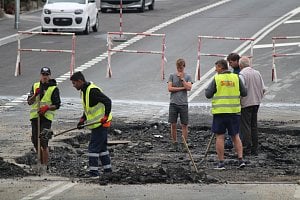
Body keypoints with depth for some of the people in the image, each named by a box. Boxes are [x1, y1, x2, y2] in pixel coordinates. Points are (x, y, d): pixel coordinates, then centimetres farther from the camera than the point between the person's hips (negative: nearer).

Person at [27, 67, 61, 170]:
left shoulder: (54, 89, 0)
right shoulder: (35, 86, 13)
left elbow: (57, 105, -2)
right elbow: (29, 102, 8)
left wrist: (47, 108, -19)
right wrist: (35, 95, -10)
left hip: (46, 117, -5)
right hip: (35, 116, 5)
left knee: (43, 142, -13)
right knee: (35, 141, 8)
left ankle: (45, 165, -9)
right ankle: (41, 162, 24)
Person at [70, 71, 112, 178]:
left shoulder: (92, 91, -19)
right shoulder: (83, 91, 13)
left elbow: (108, 101, -24)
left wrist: (106, 116, -29)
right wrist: (82, 119, 13)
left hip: (101, 123, -10)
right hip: (96, 124, 10)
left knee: (93, 147, -10)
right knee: (102, 147, 16)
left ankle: (93, 171, -9)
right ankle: (107, 169, 24)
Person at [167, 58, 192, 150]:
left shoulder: (187, 76, 6)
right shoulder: (172, 76, 6)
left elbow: (189, 88, -8)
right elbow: (170, 88, -4)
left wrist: (182, 78, -8)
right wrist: (182, 88, -7)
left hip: (183, 104, 0)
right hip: (173, 103, 0)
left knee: (184, 125, 1)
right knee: (173, 125, 1)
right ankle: (175, 143, 12)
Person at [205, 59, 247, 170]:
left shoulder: (216, 79, -6)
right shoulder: (236, 78, 3)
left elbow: (208, 94, -4)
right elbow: (244, 93, 5)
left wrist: (207, 88, 17)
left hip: (220, 111, -3)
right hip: (234, 111, 3)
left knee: (220, 137, 2)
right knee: (235, 136, 11)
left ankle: (221, 162, 0)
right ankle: (241, 160, 2)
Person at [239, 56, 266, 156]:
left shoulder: (242, 74, -13)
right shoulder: (257, 73, 8)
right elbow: (263, 89, 9)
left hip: (245, 104, -7)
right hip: (256, 103, 7)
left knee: (245, 127, -2)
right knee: (254, 126, 13)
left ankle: (247, 149, -3)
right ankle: (254, 149, 15)